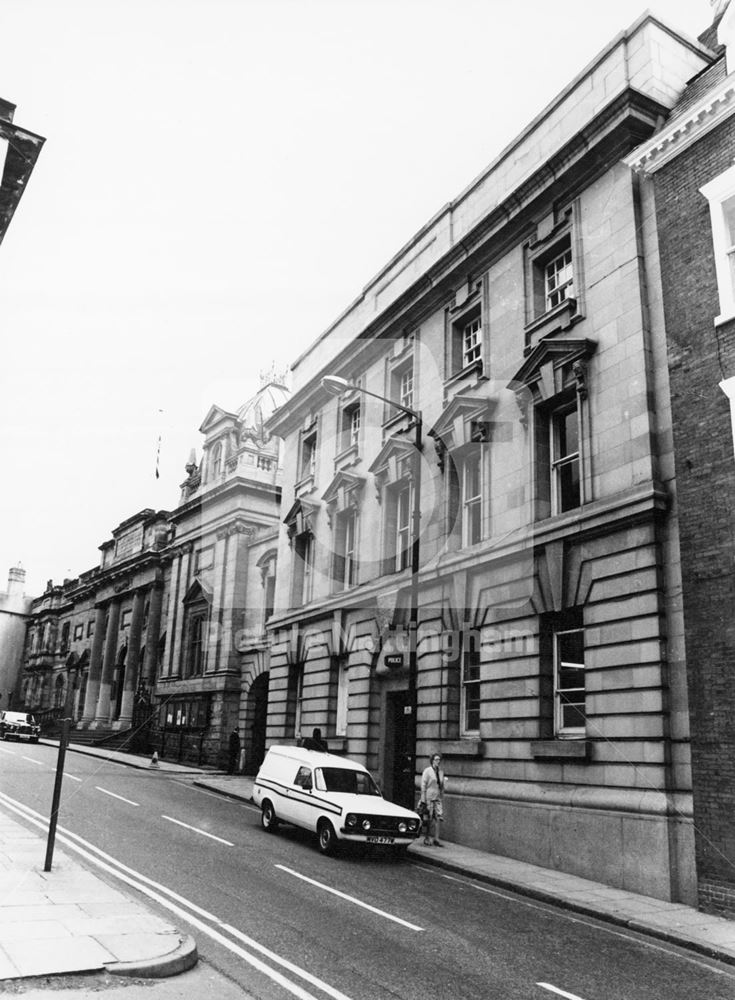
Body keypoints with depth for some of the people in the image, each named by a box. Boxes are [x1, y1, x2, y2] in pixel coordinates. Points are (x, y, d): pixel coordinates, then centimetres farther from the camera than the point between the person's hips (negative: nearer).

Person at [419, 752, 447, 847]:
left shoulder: (441, 772, 11)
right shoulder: (427, 771, -4)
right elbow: (423, 785, -7)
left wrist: (442, 798, 13)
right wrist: (423, 799, -11)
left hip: (438, 798, 5)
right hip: (429, 798, -4)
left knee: (438, 818, -5)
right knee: (429, 819, -1)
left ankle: (435, 839, 0)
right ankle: (427, 839, 12)